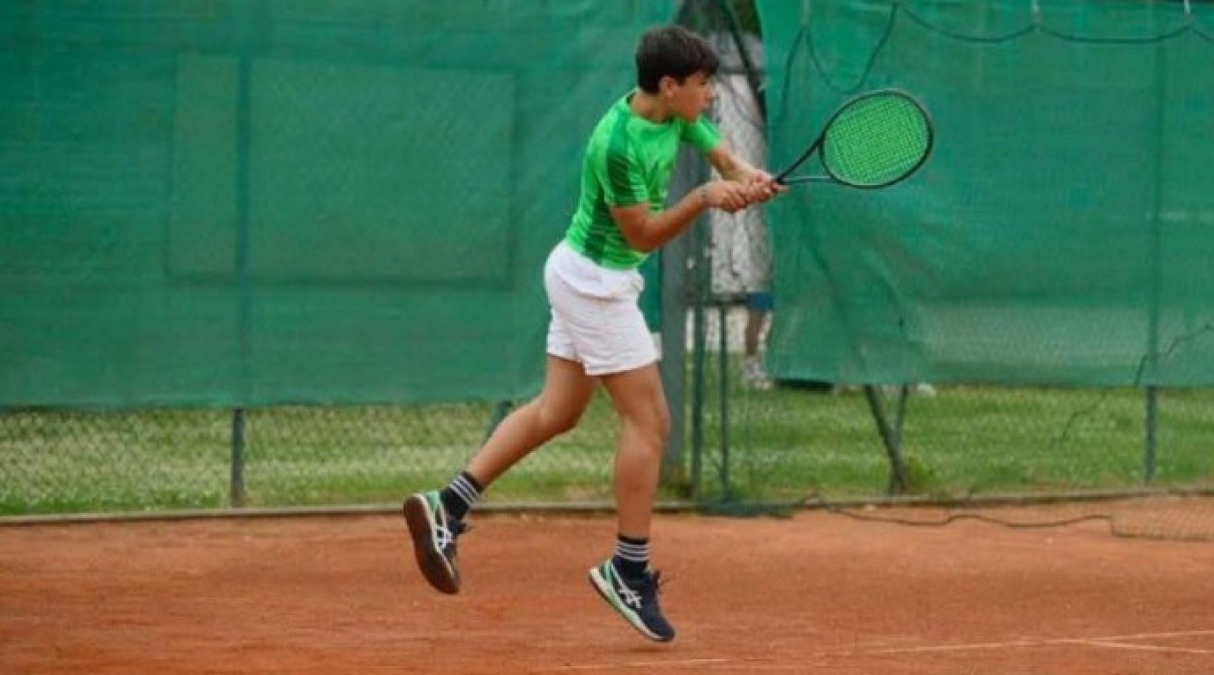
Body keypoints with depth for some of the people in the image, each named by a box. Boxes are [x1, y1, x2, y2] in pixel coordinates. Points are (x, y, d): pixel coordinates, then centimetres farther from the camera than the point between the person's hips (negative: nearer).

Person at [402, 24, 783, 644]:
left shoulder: (677, 115, 0)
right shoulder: (618, 144, -26)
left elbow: (723, 156, 3)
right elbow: (644, 235, -20)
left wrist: (747, 178, -19)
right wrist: (704, 198, -30)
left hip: (581, 274, 10)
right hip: (597, 282, -10)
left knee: (556, 411, 12)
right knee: (648, 419, -5)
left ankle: (448, 507, 8)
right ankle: (629, 569, 1)